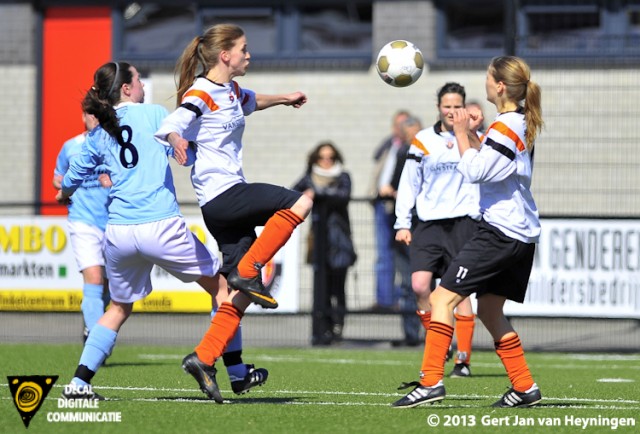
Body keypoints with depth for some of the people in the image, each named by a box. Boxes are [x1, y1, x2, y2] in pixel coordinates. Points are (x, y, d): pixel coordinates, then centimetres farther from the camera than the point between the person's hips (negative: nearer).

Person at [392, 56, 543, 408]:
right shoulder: (522, 123, 15)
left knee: (443, 298, -11)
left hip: (500, 232, -10)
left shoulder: (506, 125, -14)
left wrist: (462, 133, -8)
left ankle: (432, 381, -18)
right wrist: (474, 134, 13)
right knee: (489, 310, 16)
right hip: (522, 234, 10)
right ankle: (525, 388, 15)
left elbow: (474, 171, -17)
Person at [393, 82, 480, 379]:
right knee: (420, 285, -13)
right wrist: (403, 223, 5)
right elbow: (409, 183, 8)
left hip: (463, 222, -1)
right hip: (429, 223, 1)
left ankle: (463, 359, 1)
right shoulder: (422, 141, 6)